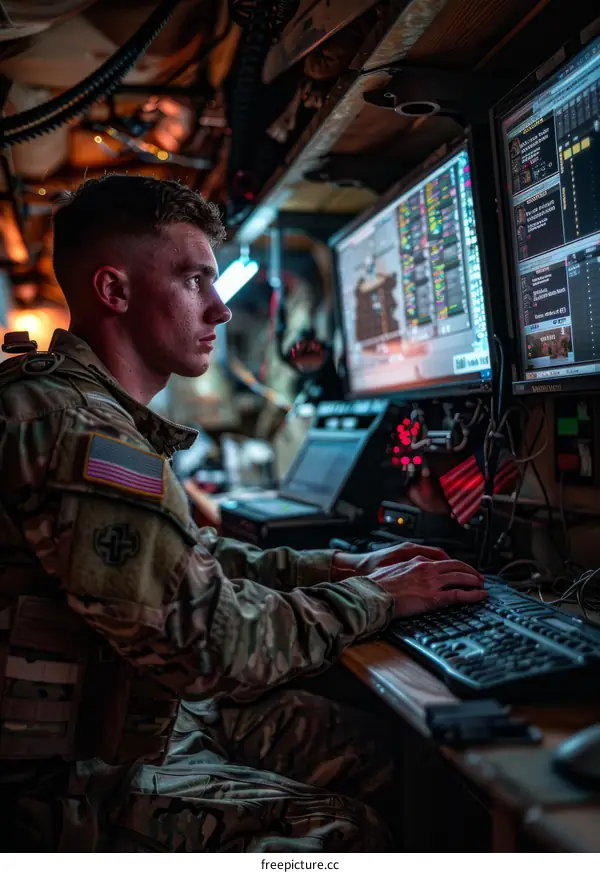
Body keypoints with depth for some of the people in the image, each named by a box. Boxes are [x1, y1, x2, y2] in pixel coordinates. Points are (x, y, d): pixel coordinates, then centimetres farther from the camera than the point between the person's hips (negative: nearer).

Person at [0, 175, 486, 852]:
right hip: (74, 775, -9)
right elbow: (209, 641, -27)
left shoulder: (98, 413, 10)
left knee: (371, 747, 4)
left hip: (146, 708, 9)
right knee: (344, 829, -14)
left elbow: (188, 559, 14)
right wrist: (373, 597, -13)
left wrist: (337, 567, 4)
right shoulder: (75, 430, -27)